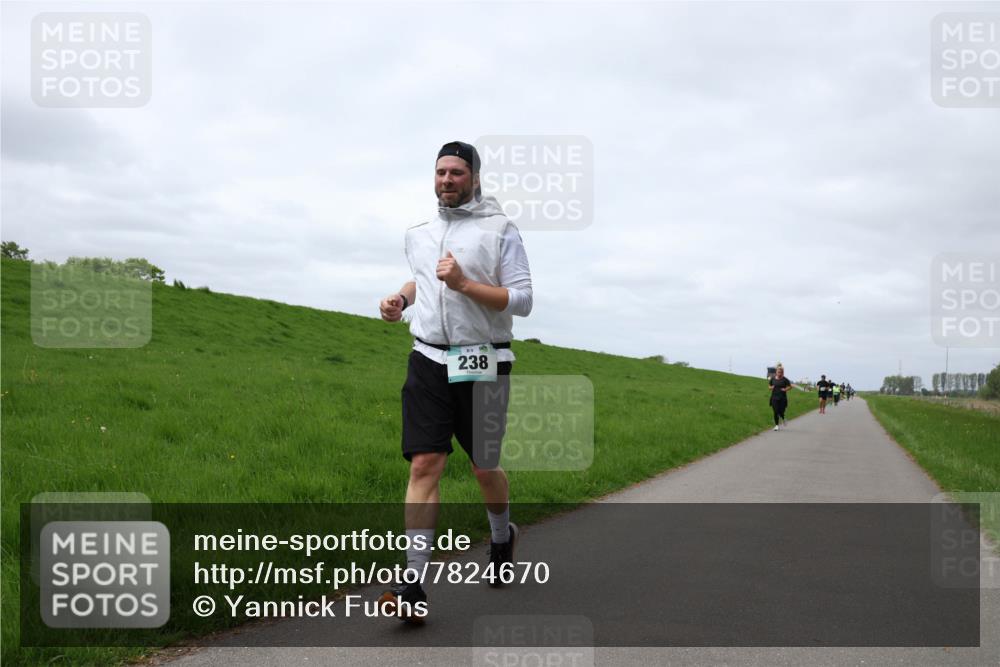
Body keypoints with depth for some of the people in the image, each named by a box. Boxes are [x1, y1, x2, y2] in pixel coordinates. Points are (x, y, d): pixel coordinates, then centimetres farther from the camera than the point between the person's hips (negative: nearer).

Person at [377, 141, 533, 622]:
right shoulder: (419, 234, 12)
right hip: (429, 360, 3)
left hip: (482, 364, -3)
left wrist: (464, 284, -19)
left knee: (484, 468, 9)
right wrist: (401, 298, 11)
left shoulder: (500, 230, -3)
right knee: (425, 464, -8)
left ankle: (502, 537, 41)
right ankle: (413, 584, -9)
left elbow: (522, 300, -9)